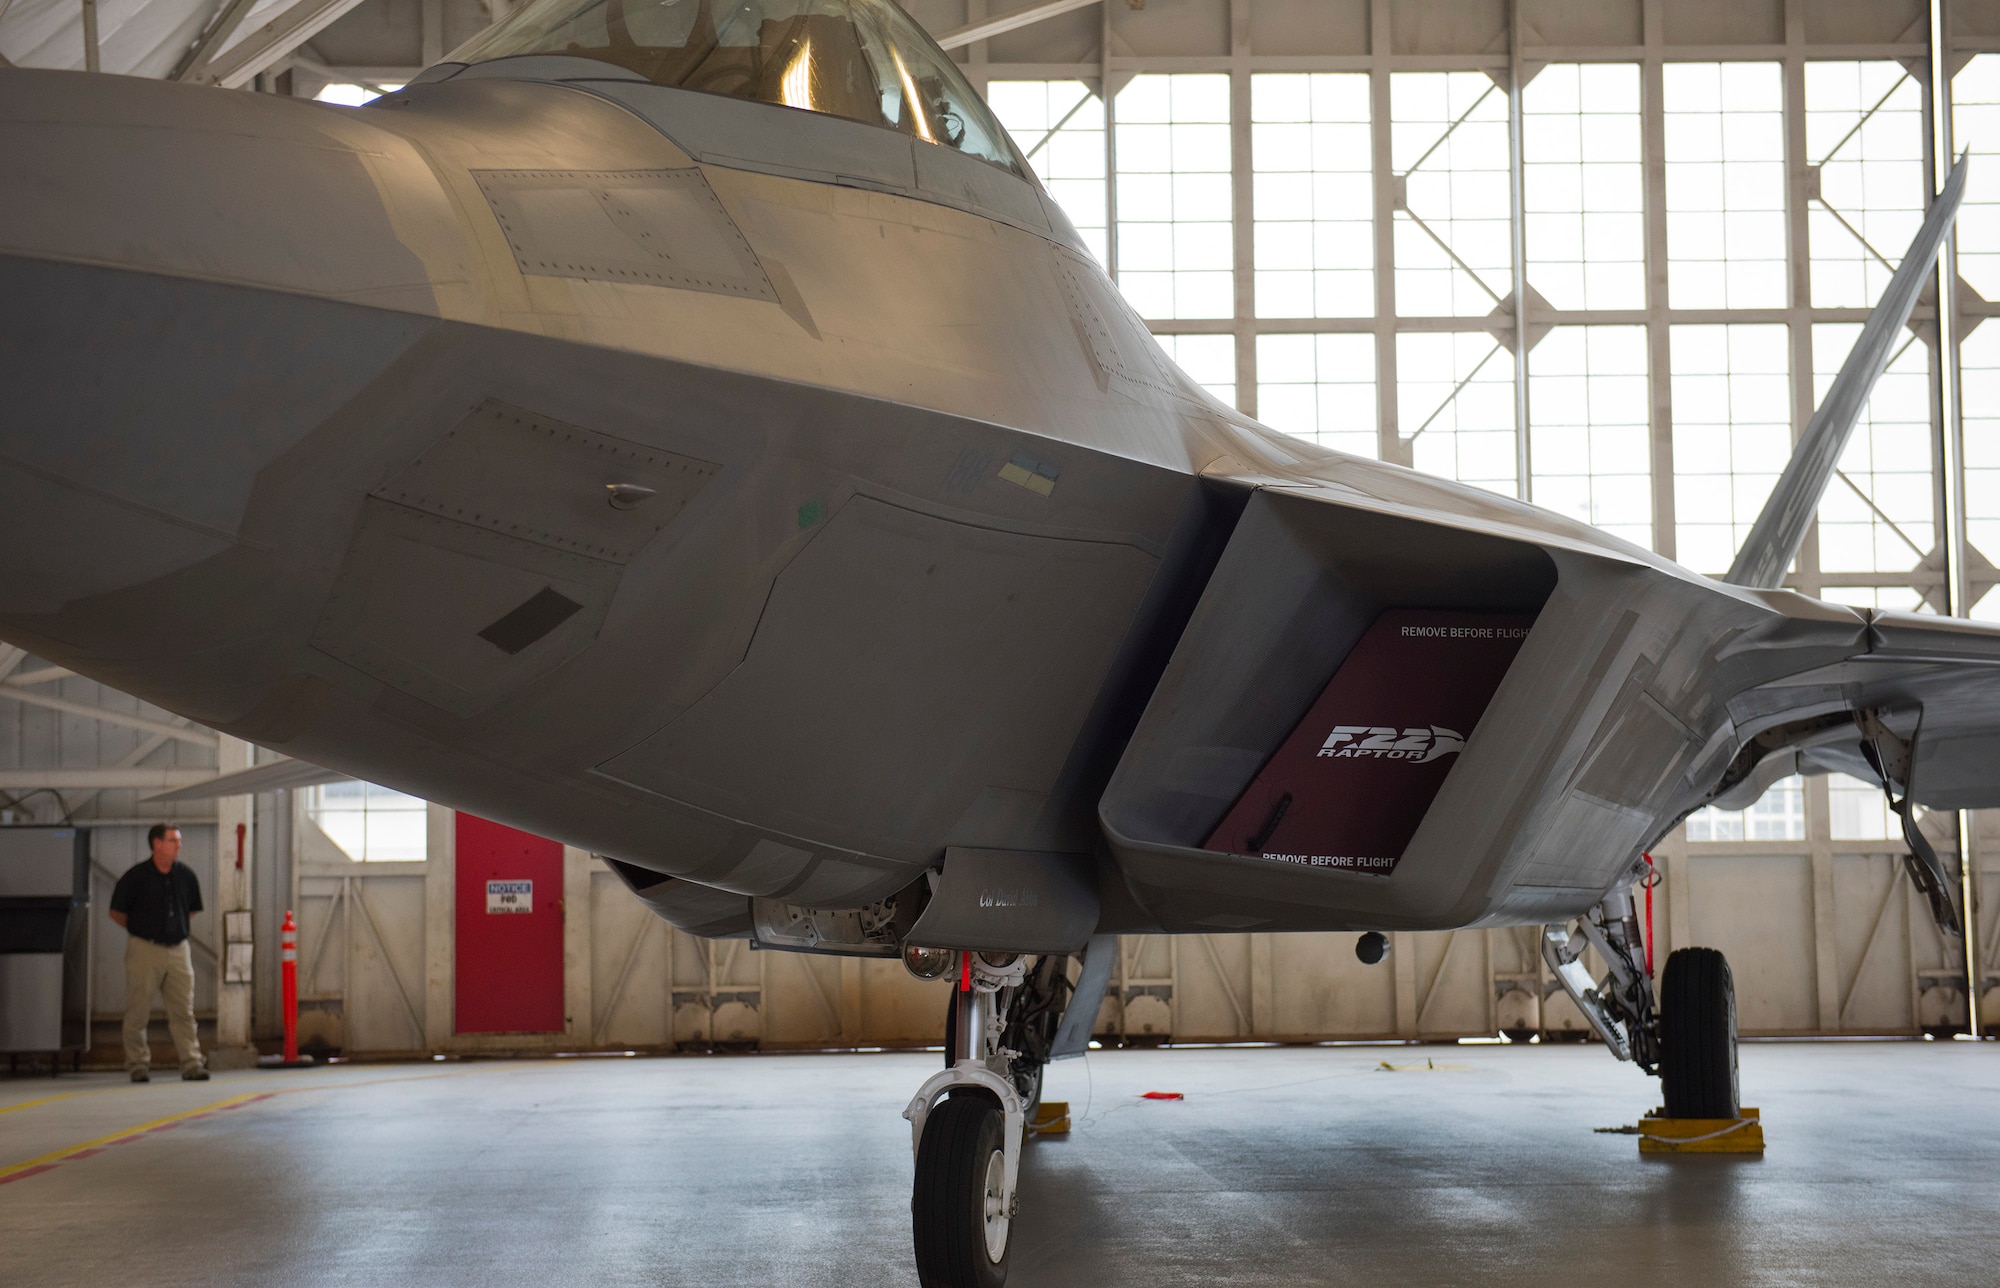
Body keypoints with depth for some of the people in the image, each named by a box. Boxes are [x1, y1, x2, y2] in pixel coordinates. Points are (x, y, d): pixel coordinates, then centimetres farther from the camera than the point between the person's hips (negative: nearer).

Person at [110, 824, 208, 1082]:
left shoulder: (186, 875, 5)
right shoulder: (136, 875, -7)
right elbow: (117, 912, 2)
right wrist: (141, 929, 8)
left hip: (178, 949, 3)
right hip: (144, 949, -3)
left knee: (184, 1010, 0)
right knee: (138, 1011, 2)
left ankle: (191, 1064, 0)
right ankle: (138, 1065, 11)